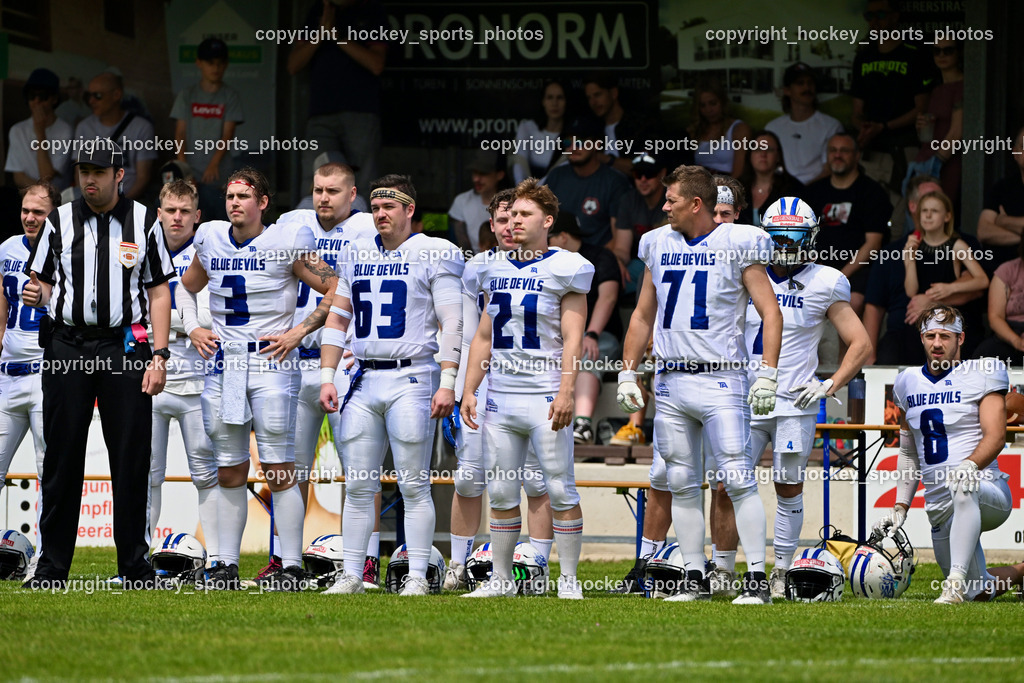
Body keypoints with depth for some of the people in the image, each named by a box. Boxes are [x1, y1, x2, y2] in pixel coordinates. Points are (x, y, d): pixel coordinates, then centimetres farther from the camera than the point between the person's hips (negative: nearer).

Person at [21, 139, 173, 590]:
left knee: (131, 458, -2)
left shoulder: (144, 222, 6)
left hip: (125, 347, -1)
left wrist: (158, 357, -2)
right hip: (67, 347, 1)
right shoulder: (60, 222, 8)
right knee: (61, 457, 0)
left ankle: (134, 565, 5)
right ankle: (52, 566, 6)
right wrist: (36, 294, -12)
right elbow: (44, 282, 13)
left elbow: (159, 292, 7)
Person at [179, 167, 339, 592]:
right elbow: (187, 288, 28)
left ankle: (292, 566, -3)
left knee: (279, 470, -7)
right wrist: (193, 329, 12)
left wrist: (299, 332, -7)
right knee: (229, 471, 8)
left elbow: (336, 292, -2)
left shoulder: (286, 243, -6)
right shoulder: (211, 241, 9)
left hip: (271, 363, -5)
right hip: (223, 362, 5)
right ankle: (227, 564, 13)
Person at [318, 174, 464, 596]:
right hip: (365, 380, 5)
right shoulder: (357, 255, 14)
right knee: (358, 486, 6)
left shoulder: (435, 255, -2)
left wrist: (447, 383, -13)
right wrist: (327, 378, 9)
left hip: (412, 377, -5)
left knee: (414, 485, -3)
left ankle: (417, 577, 1)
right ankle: (351, 575, 11)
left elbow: (452, 324, -6)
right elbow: (337, 319, 17)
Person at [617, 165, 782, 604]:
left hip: (720, 379, -6)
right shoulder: (659, 245, 12)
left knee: (738, 480, -11)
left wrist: (767, 375, -13)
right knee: (682, 484, 7)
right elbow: (643, 316, 21)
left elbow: (770, 313, -5)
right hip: (671, 382, 6)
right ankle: (695, 579, 14)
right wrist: (627, 373, 15)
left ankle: (757, 579, -8)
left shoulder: (737, 245, -4)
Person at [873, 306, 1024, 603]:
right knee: (978, 593, 6)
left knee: (964, 488, -42)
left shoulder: (981, 374, -2)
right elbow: (909, 453, 22)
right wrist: (900, 508, 13)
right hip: (940, 509, 6)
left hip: (988, 492, -6)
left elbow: (995, 436, -13)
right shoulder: (908, 383, 15)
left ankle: (956, 581, -42)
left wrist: (970, 465, -33)